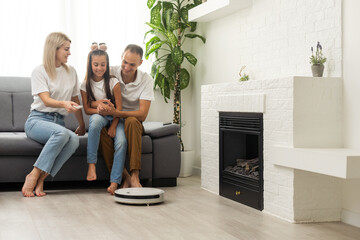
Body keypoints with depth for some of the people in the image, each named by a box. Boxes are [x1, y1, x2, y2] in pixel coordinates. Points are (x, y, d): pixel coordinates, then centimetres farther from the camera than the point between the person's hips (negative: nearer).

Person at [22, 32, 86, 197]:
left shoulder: (71, 72, 15)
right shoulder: (39, 72, -2)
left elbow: (75, 100, 22)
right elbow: (46, 100, -16)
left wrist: (82, 125, 22)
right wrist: (64, 104, -35)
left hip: (58, 121, 5)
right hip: (37, 120, -4)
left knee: (74, 140, -32)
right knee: (62, 133, -38)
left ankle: (41, 178, -29)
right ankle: (33, 176, -31)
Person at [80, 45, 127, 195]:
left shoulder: (113, 82, -5)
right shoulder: (86, 85, 0)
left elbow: (119, 108, -7)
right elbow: (87, 109, 0)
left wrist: (113, 126, -19)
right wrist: (100, 108, -20)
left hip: (115, 118, 0)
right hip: (98, 116, 0)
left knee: (121, 141, -29)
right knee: (95, 119, -38)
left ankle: (114, 182, -31)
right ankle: (91, 164, -34)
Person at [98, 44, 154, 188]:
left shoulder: (146, 80, -9)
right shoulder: (110, 73, -6)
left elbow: (142, 115, -17)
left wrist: (114, 112, -33)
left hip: (133, 124, -1)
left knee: (132, 121, -37)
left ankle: (135, 176, -39)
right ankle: (124, 177, -34)